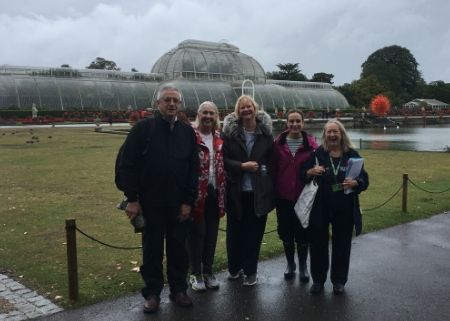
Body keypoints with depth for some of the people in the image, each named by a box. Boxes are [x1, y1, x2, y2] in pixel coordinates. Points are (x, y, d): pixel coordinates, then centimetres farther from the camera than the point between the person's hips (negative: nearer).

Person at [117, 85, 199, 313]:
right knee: (152, 250, 9)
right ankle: (152, 292, 23)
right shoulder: (143, 128, -4)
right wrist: (132, 199, -10)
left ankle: (178, 289, 27)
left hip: (179, 204, 3)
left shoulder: (187, 132, 5)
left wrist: (189, 201, -1)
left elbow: (193, 169, 5)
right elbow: (127, 165, -6)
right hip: (150, 203, -2)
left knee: (178, 248, 12)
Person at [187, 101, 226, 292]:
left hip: (214, 192, 5)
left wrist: (223, 192, 10)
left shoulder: (219, 138, 10)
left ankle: (208, 270, 25)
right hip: (197, 192, -5)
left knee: (212, 233, 12)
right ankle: (196, 273, 16)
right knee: (197, 232, 3)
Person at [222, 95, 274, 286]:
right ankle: (234, 268, 28)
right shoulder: (231, 131, -2)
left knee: (254, 231, 5)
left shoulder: (265, 132, 2)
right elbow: (224, 159, -3)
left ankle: (250, 271, 19)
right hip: (236, 191, 0)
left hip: (259, 191, 0)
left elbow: (272, 160, 7)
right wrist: (242, 166, -15)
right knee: (235, 230, 10)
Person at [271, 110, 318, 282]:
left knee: (302, 233, 8)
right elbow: (273, 169, 0)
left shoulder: (311, 144, -4)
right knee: (286, 232, 12)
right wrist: (272, 193, -2)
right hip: (283, 196, 1)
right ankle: (290, 264, 31)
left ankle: (303, 267, 26)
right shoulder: (279, 144, -2)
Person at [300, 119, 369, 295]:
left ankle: (339, 281, 28)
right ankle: (318, 280, 24)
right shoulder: (317, 154, -2)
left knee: (342, 244, 11)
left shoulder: (352, 155, 0)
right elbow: (302, 175, 1)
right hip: (320, 207, 0)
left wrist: (355, 183, -22)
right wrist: (311, 171, -21)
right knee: (318, 243, 7)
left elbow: (365, 180, 0)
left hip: (345, 208, 1)